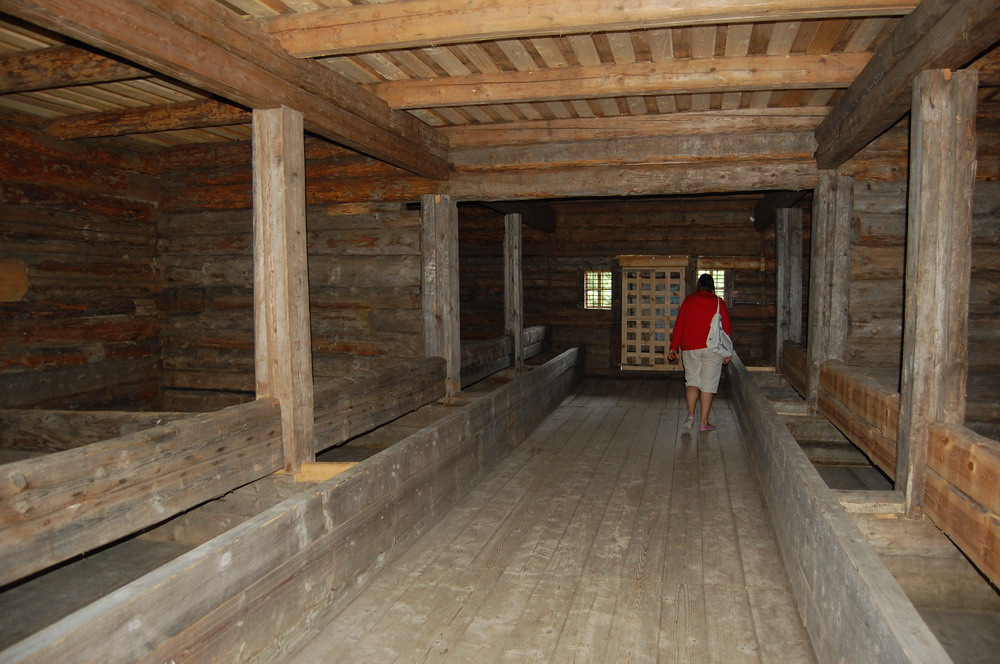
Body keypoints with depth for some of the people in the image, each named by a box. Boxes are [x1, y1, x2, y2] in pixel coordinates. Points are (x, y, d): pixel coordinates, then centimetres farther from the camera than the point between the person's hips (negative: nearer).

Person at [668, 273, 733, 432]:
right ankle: (704, 422, 4)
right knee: (708, 383, 3)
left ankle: (690, 413, -6)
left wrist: (673, 348, 9)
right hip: (712, 348, -1)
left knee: (692, 380, 13)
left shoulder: (688, 301, 5)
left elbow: (678, 326, 4)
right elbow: (726, 328, 1)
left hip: (690, 349, 2)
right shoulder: (718, 302, 2)